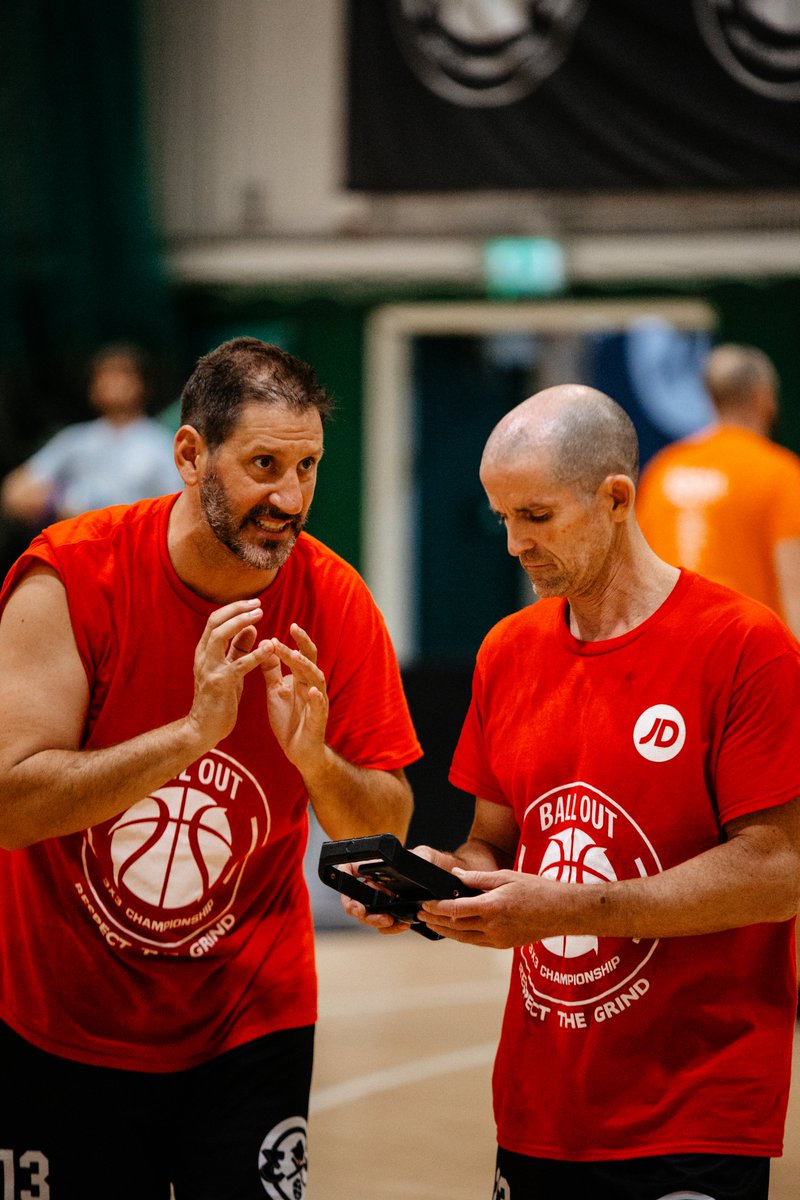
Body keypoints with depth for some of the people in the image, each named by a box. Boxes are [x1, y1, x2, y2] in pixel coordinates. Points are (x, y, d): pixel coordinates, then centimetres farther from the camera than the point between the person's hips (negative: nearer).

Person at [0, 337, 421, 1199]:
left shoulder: (334, 602, -9)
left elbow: (388, 827, -5)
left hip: (249, 1023, 2)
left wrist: (314, 759, -26)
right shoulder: (72, 578, -17)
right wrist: (193, 732, -33)